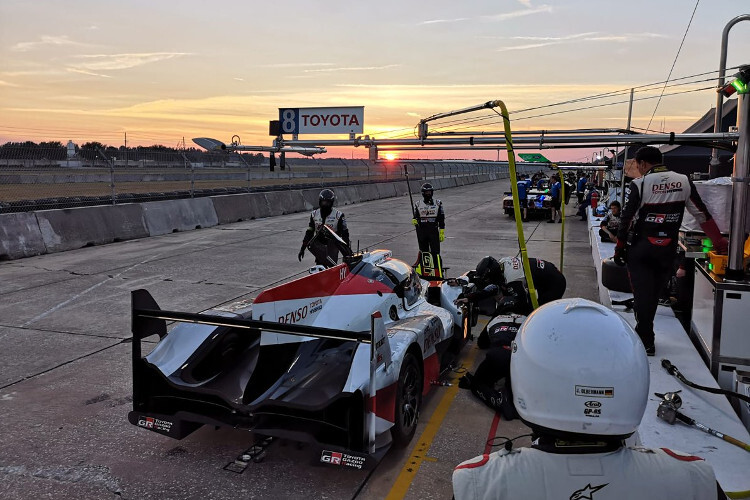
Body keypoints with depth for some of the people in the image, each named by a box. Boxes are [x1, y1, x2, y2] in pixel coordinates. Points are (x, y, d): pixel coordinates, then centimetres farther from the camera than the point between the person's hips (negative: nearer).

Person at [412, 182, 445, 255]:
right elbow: (416, 216, 13)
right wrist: (414, 220, -12)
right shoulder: (418, 204, 6)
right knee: (424, 252, 7)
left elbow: (441, 219, 4)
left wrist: (442, 232, -2)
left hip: (434, 231, -1)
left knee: (435, 252, -7)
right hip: (421, 231, 1)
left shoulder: (437, 203, 4)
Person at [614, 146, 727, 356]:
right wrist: (719, 243, 10)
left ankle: (646, 342, 4)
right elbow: (703, 214, 4)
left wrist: (619, 248, -1)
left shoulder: (639, 184, -11)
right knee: (654, 293, 16)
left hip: (640, 248, -4)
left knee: (642, 292, 2)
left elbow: (627, 219, -11)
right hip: (667, 249, 4)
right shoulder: (684, 181, 1)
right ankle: (644, 332, 30)